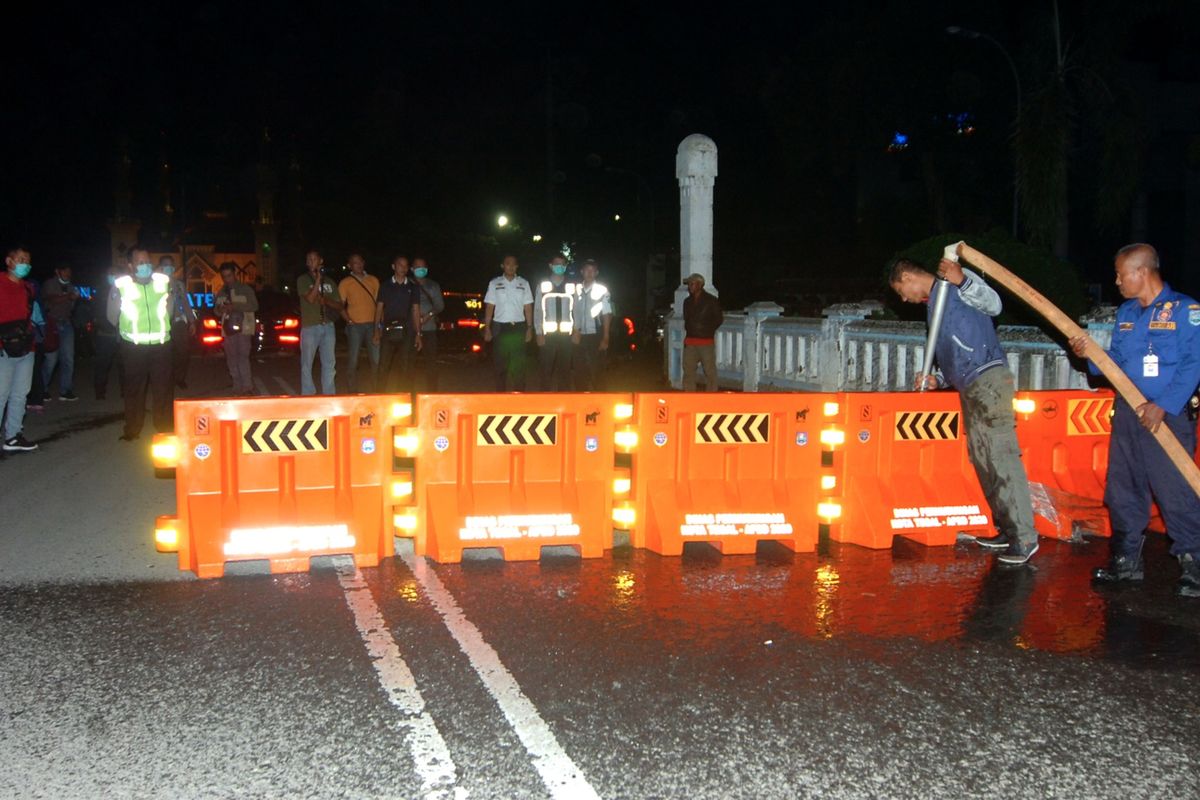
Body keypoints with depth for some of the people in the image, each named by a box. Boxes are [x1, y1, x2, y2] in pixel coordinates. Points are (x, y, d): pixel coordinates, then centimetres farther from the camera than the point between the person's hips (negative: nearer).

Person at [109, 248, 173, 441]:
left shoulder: (163, 281, 2)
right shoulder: (122, 285, -5)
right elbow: (112, 317, 3)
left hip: (161, 343, 2)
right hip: (134, 346, -2)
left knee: (162, 388, 6)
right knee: (134, 388, 3)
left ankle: (165, 429, 15)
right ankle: (132, 430, 11)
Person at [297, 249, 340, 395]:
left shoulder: (329, 282, 15)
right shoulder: (303, 280, 3)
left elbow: (339, 306, 13)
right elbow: (310, 298, -12)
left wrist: (326, 301, -5)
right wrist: (318, 279, -9)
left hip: (328, 327, 3)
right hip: (309, 327, -3)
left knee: (329, 364, 5)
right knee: (307, 365, -1)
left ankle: (329, 396, 9)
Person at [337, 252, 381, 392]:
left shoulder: (373, 280, 12)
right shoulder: (345, 283, 4)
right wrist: (349, 320, -11)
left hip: (372, 324, 3)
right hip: (355, 326, -3)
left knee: (376, 360, 2)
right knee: (353, 361, -1)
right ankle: (353, 392, 4)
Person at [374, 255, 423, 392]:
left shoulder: (413, 287, 10)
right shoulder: (386, 286, 8)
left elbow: (416, 311, 9)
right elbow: (379, 308, 8)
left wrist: (418, 334, 4)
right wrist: (377, 330, -1)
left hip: (406, 331, 1)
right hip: (388, 330, -1)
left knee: (404, 367, 3)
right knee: (384, 366, -4)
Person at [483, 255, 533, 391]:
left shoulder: (523, 283, 7)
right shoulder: (494, 283, 5)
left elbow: (528, 307, 5)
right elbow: (489, 307, 4)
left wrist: (529, 328, -1)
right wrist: (487, 328, -2)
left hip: (518, 328, 0)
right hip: (500, 328, 0)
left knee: (519, 365, 1)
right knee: (500, 364, 5)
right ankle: (500, 393, 13)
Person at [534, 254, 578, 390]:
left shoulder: (572, 287, 4)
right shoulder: (543, 286, 1)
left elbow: (576, 310, 5)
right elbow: (537, 311, 0)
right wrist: (539, 333, -5)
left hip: (566, 335, 1)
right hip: (548, 335, -1)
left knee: (565, 370, 8)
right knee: (546, 370, 4)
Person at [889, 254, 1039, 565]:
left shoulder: (957, 285, -1)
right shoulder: (935, 304, 25)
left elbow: (993, 304, -19)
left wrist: (962, 281, -32)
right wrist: (937, 380, 12)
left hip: (987, 378, -10)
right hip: (970, 388, 10)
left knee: (1003, 457, -12)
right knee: (983, 459, 9)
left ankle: (1025, 537, -11)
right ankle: (1008, 530, 15)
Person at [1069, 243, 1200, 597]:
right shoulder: (1125, 313, 13)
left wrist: (1163, 406, -21)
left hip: (1167, 415, -6)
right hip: (1126, 412, 7)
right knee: (1123, 491, 10)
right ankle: (1125, 561, 21)